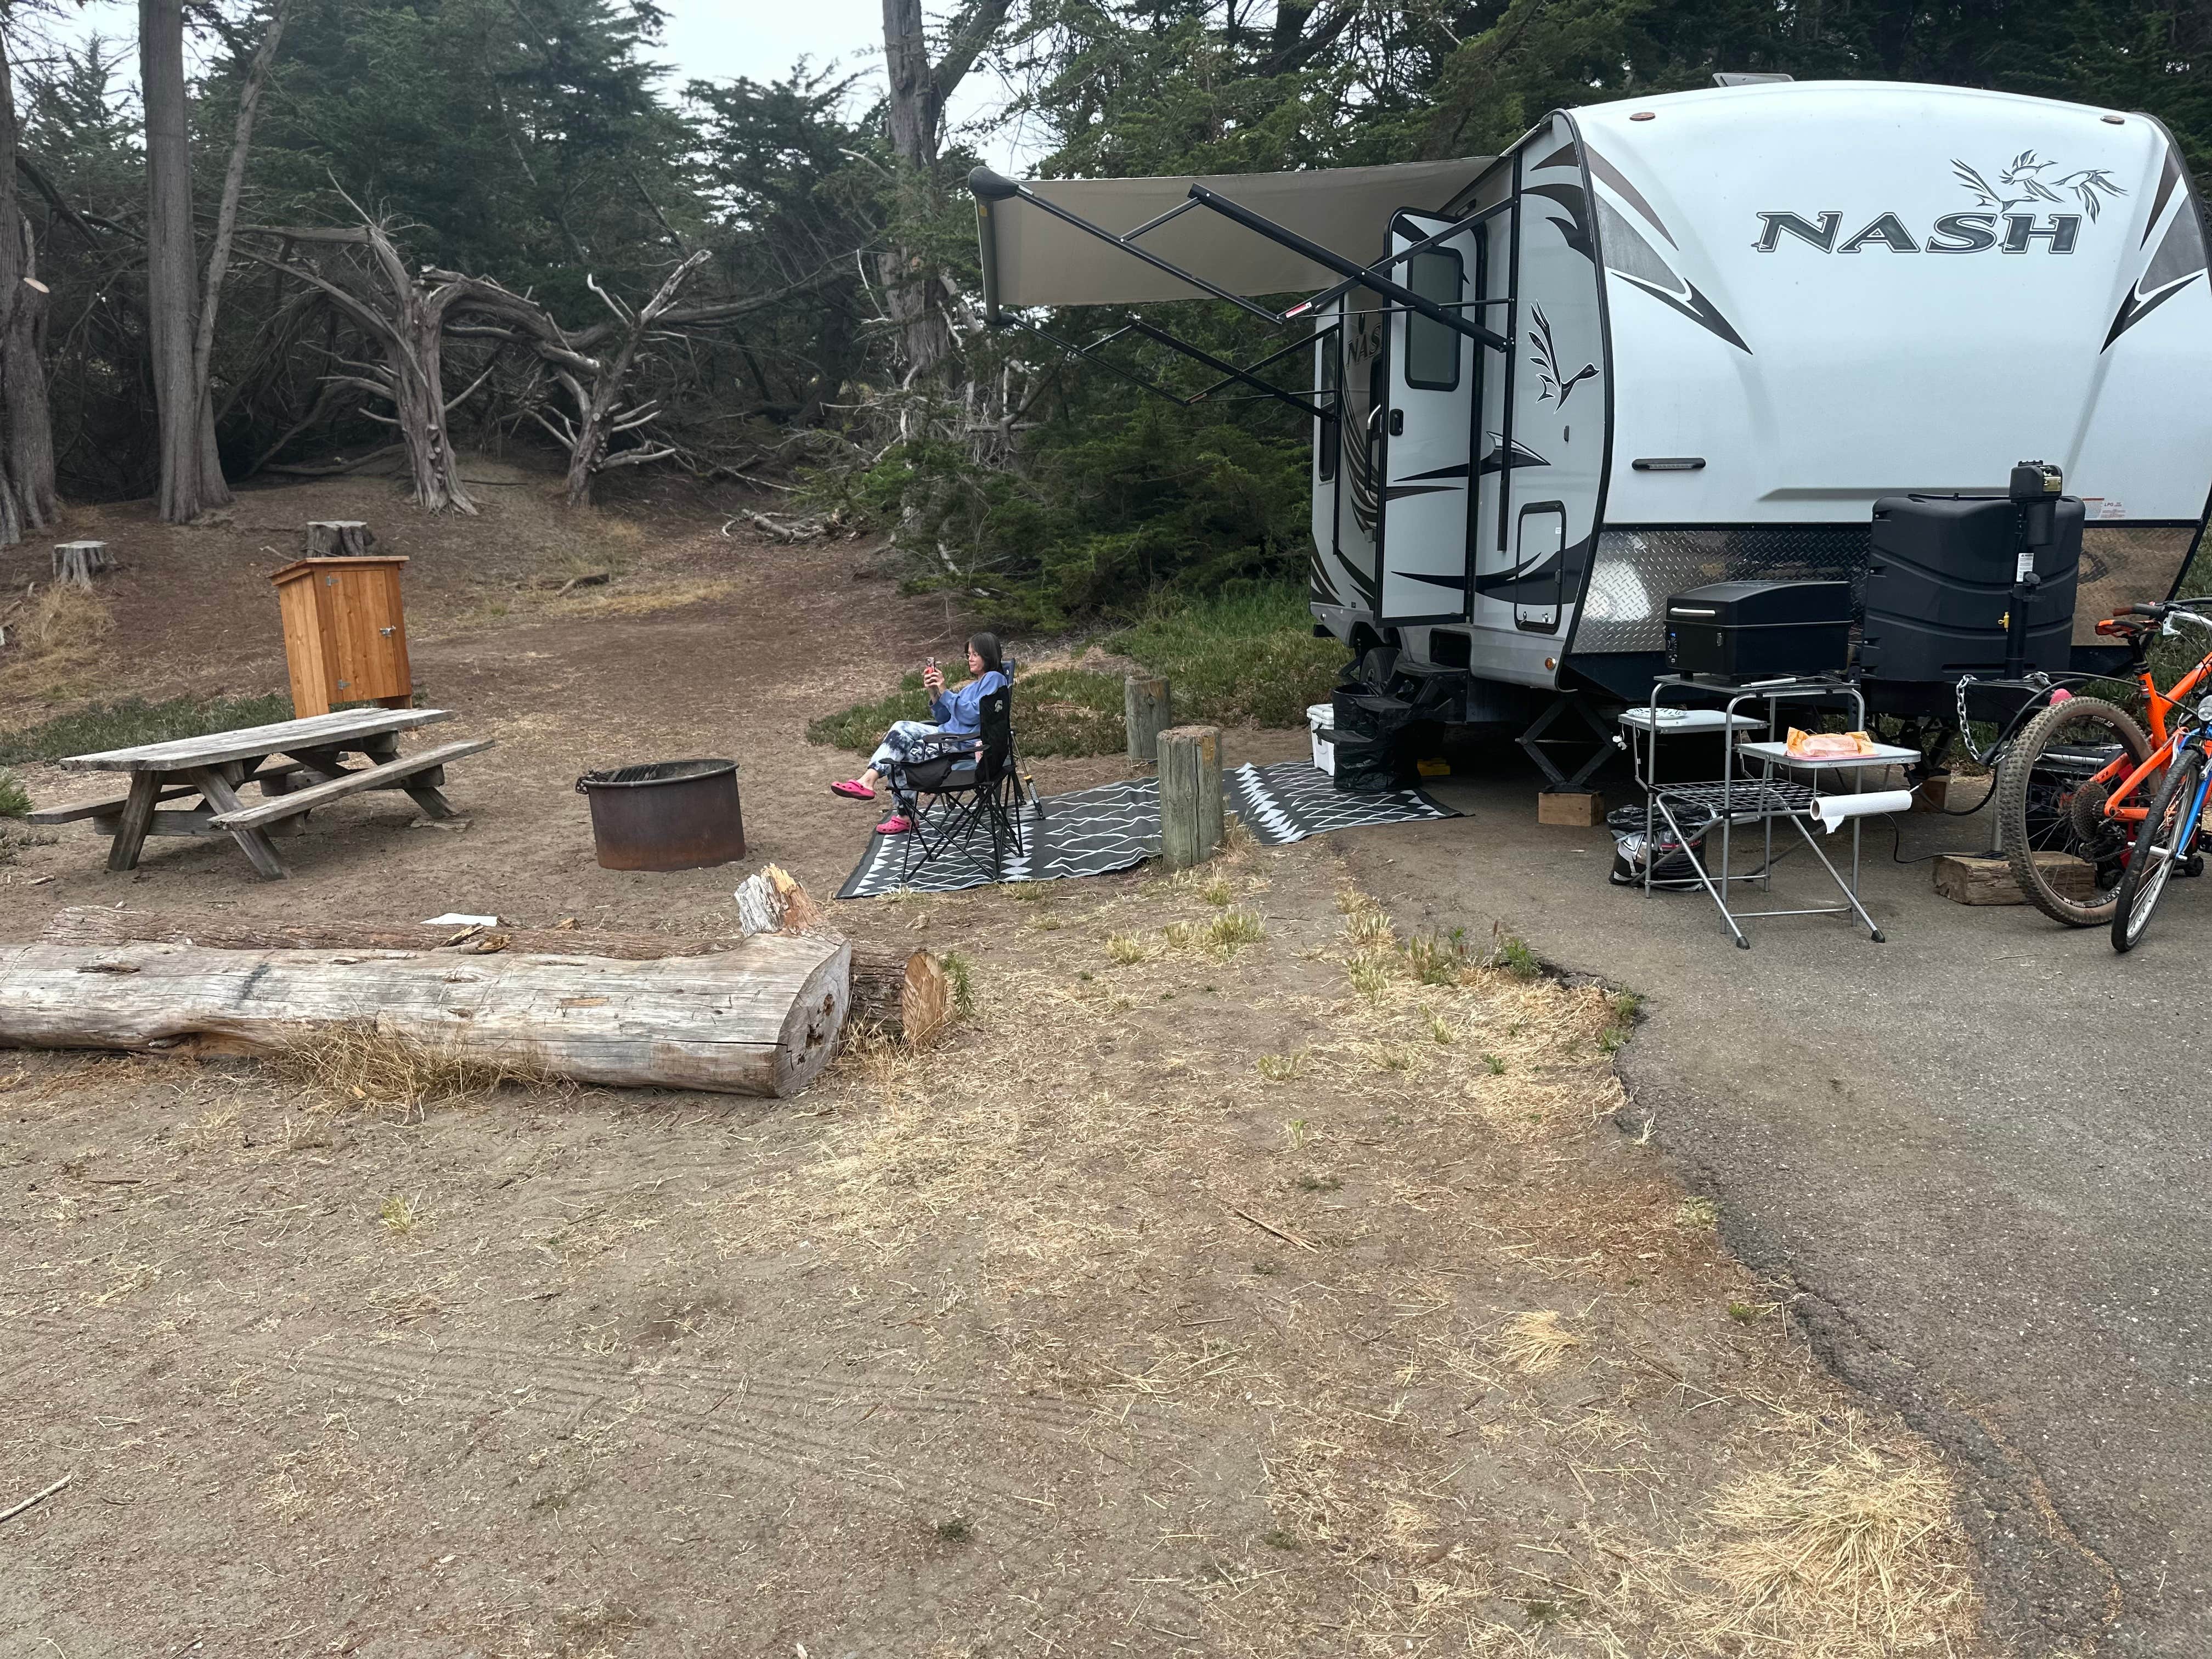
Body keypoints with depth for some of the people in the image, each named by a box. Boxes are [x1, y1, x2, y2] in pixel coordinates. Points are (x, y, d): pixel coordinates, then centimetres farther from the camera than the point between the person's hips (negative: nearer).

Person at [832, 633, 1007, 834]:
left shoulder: (994, 679, -1)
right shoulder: (973, 685, 28)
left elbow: (973, 714, -14)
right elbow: (944, 718, 21)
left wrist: (944, 692, -12)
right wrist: (934, 693, 5)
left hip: (967, 741, -9)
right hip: (948, 733, 9)